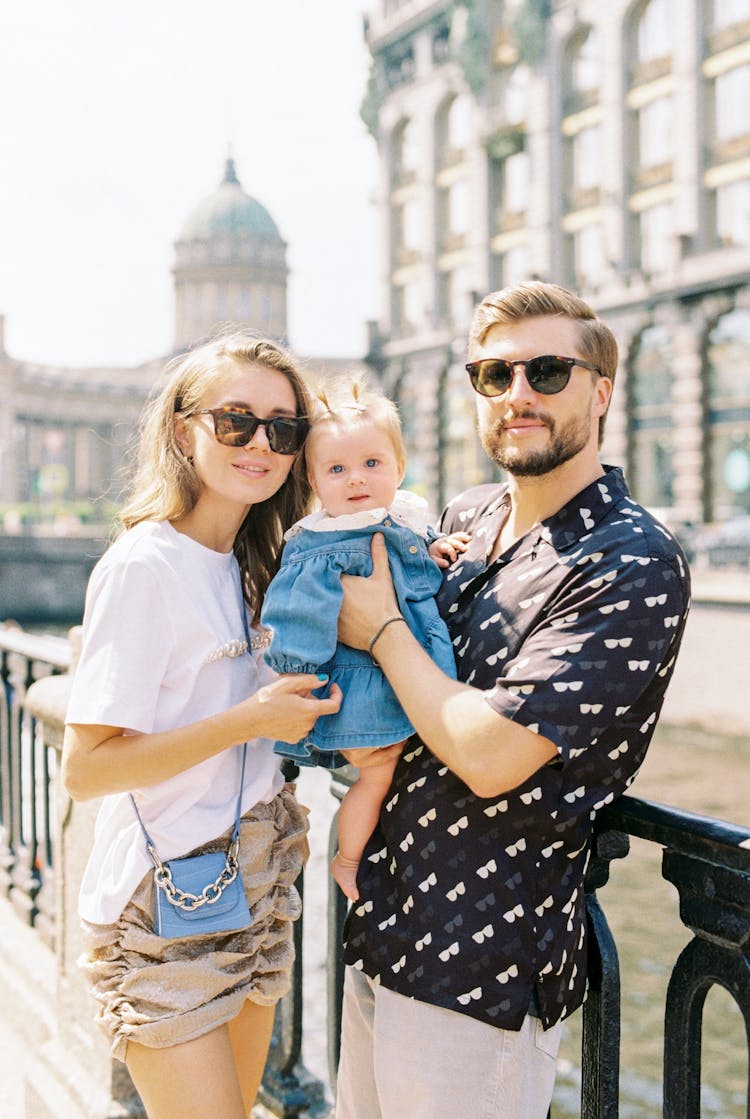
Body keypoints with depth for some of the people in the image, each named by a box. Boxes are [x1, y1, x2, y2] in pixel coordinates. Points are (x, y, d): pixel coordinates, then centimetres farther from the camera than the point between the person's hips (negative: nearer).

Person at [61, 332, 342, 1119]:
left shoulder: (251, 567, 8)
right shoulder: (142, 567, -17)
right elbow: (84, 768, -19)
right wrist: (250, 721, -23)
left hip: (254, 894, 8)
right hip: (164, 914, -8)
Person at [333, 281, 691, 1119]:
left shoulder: (634, 565, -19)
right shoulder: (463, 520, 5)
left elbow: (489, 755, -25)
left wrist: (381, 628, -12)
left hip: (478, 968, -7)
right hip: (379, 926, 7)